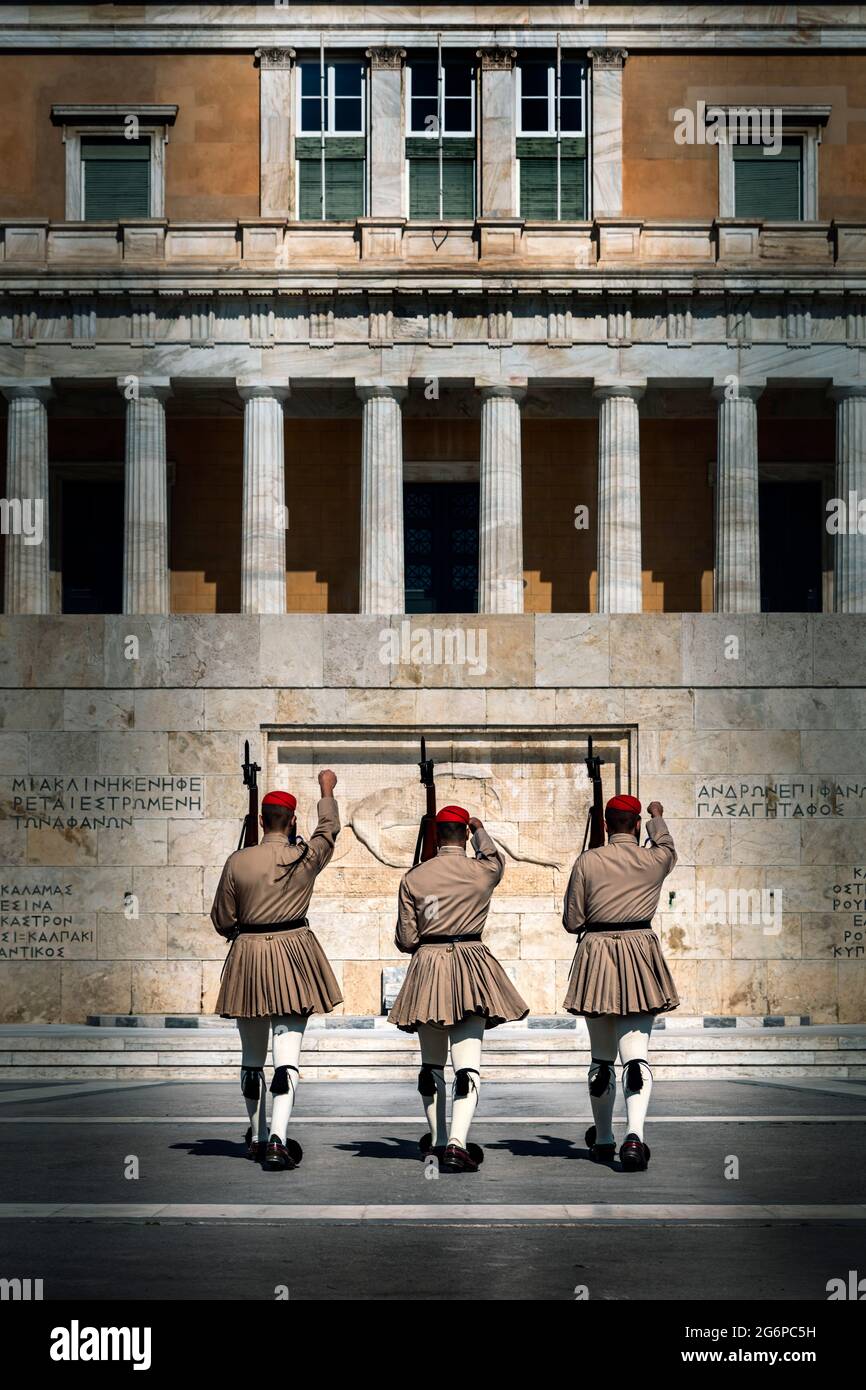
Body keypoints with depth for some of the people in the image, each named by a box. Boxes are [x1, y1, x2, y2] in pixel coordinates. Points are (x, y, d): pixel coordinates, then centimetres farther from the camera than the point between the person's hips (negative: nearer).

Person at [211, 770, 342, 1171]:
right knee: (288, 1052, -5)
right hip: (294, 956, -1)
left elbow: (222, 920, 2)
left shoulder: (237, 861, -5)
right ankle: (277, 1140, -18)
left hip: (247, 958, 2)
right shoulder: (306, 858, -4)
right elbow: (329, 828, 18)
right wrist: (326, 790, 34)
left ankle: (256, 1136, 27)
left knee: (252, 1055, 15)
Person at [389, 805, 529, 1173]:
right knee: (467, 1063, -6)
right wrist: (479, 828, 44)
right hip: (469, 967, -2)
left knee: (431, 1062, 16)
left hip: (426, 970, 2)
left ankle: (437, 1138, 28)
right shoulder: (482, 872, -2)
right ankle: (457, 1144, -20)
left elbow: (405, 940, 1)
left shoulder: (413, 877, -1)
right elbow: (492, 855, 25)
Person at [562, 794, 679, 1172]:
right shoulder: (654, 859, 1)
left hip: (595, 954, 1)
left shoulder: (587, 861, -3)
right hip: (640, 954, -1)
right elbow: (667, 846, 28)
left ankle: (603, 1139, 27)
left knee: (601, 1056, 14)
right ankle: (634, 1134, -25)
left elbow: (572, 921, 0)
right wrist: (658, 817, 47)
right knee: (636, 1054, -5)